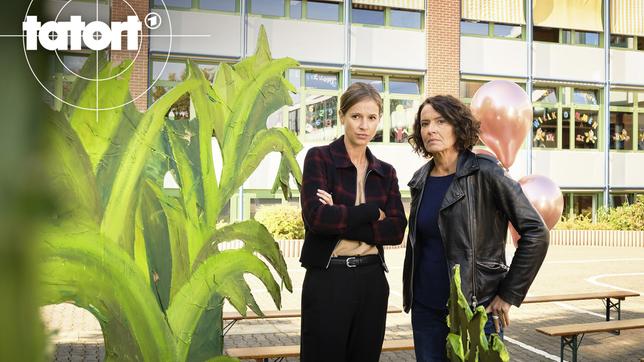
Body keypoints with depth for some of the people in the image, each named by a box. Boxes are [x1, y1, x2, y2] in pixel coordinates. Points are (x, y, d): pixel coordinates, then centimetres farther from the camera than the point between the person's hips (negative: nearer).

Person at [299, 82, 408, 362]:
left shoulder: (386, 172, 10)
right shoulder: (319, 158, -3)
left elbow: (396, 230, -3)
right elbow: (316, 217, -18)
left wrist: (341, 220, -14)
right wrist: (373, 213, -9)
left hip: (372, 279, 5)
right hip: (327, 279, -4)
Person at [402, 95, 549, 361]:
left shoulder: (484, 174, -10)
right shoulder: (420, 180, 7)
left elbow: (536, 233, -11)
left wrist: (509, 295, -9)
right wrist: (411, 293, 13)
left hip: (476, 309, -5)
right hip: (425, 309, 5)